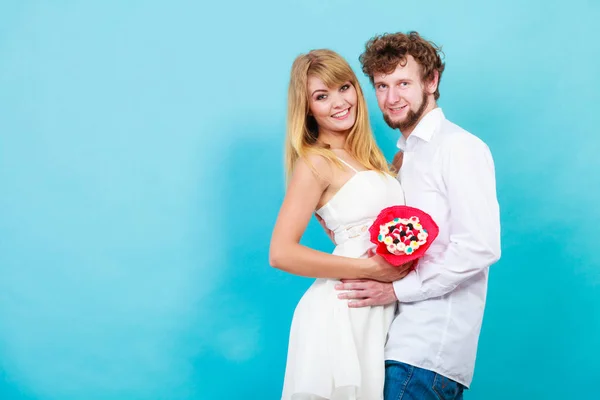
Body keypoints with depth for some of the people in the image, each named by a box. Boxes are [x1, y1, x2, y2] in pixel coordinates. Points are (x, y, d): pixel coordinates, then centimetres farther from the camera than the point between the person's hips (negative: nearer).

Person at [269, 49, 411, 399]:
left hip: (379, 311, 7)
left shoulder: (366, 155, 13)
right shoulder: (316, 161, -10)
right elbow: (282, 253, -18)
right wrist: (370, 269, -18)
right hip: (343, 312, -7)